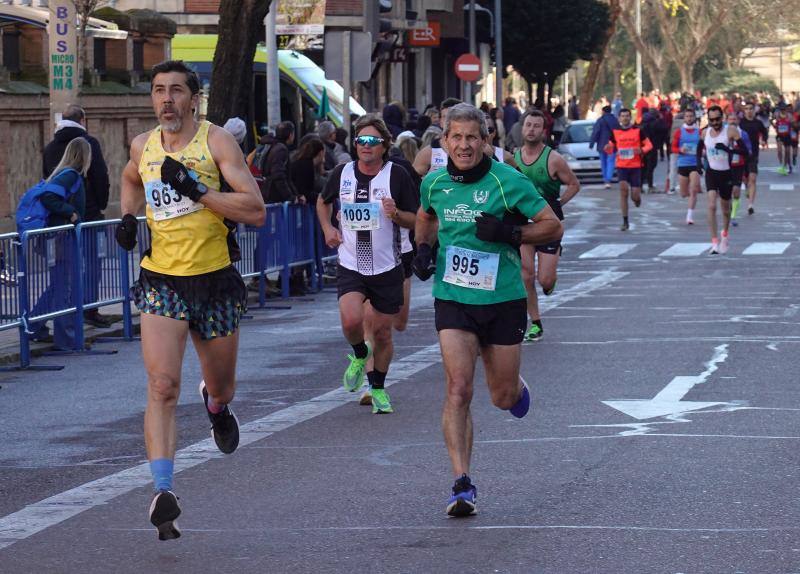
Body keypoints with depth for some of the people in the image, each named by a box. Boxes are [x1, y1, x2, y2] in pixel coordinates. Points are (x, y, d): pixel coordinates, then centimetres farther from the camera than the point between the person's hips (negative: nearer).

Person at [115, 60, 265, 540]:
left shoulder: (216, 141, -8)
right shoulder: (143, 146, 5)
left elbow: (256, 211, -16)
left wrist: (197, 191, -23)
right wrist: (128, 216, 11)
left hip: (215, 279, -1)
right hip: (161, 280, 1)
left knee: (222, 387, 17)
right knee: (163, 386, -17)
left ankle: (216, 405, 55)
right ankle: (164, 493, -21)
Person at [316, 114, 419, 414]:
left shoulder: (397, 175, -7)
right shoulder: (342, 173, 1)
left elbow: (416, 220, -2)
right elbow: (324, 201, 22)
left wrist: (396, 215, -23)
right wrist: (327, 228, 5)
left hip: (387, 268, -1)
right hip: (351, 265, 1)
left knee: (382, 332, 6)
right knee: (351, 320, -22)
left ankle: (378, 387, 28)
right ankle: (360, 354, 12)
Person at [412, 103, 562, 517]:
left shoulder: (507, 180, -10)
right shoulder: (435, 183, 2)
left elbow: (552, 226, -7)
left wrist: (509, 233, -22)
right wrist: (423, 248, 7)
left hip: (502, 299, -1)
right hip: (453, 297, 2)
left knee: (503, 398, 9)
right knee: (458, 389, -15)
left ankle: (516, 387, 48)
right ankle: (462, 486, -13)